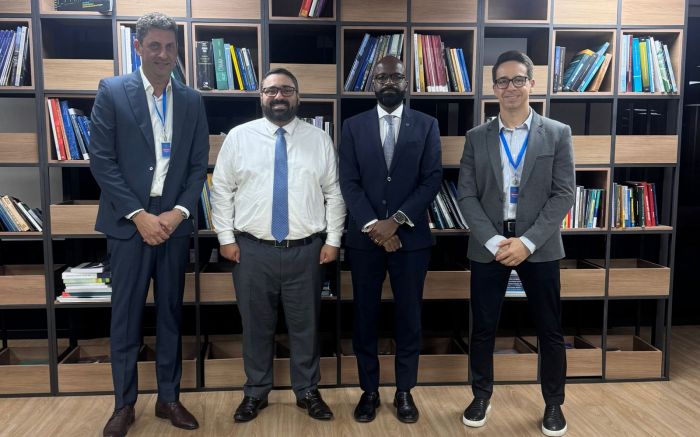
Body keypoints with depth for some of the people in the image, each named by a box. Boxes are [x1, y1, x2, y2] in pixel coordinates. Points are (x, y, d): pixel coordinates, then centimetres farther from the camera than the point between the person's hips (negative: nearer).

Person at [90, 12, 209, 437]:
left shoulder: (191, 100, 8)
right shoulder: (112, 91, 0)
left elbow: (199, 164, 6)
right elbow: (102, 160, -6)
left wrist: (179, 212, -8)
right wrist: (139, 215, -12)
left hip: (174, 221, 3)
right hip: (129, 222, -2)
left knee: (172, 313, 10)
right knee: (126, 316, 5)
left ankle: (169, 397, 24)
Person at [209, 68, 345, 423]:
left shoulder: (319, 139, 4)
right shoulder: (239, 137, 2)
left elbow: (334, 194, 4)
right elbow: (221, 190, 4)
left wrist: (332, 240, -1)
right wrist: (226, 238, -1)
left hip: (306, 251, 1)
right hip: (252, 250, 0)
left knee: (305, 325, 11)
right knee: (256, 326, 12)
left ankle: (307, 391, 30)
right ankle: (256, 392, 30)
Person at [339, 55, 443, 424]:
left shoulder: (426, 125, 4)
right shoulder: (353, 126, 6)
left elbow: (432, 180, -3)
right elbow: (348, 183, -1)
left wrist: (396, 220, -12)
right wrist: (373, 226, -12)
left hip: (411, 237, 0)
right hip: (364, 238, 1)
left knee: (408, 317, 8)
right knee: (364, 317, 8)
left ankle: (404, 391, 23)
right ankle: (369, 390, 23)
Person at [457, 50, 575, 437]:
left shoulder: (558, 133, 1)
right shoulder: (476, 138, 4)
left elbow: (564, 194, -4)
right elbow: (466, 196, -1)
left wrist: (528, 241, -14)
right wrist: (495, 241, -13)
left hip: (539, 247, -1)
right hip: (488, 246, 1)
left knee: (549, 331, 9)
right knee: (483, 328, 9)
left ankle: (553, 403, 29)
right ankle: (481, 396, 29)